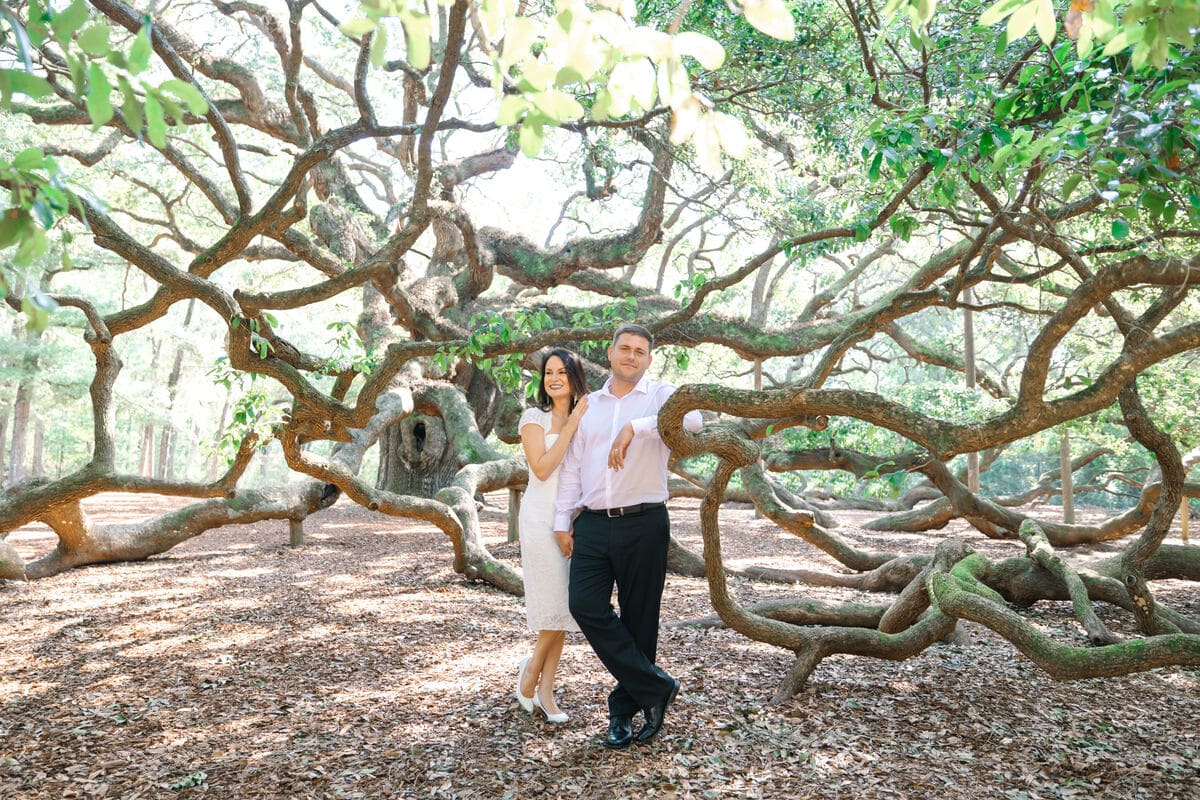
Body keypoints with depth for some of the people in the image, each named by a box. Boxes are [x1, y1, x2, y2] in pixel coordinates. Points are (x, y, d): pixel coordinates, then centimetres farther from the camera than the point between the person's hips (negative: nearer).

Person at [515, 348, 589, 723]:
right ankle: (532, 669, 20)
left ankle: (545, 689, 15)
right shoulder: (534, 418, 0)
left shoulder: (586, 418, 12)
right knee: (554, 605, -6)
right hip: (541, 518, -4)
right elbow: (542, 468, -13)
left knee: (563, 608, 5)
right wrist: (571, 425, -13)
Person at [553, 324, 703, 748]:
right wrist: (563, 521, 11)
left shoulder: (660, 394, 3)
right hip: (593, 524, 4)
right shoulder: (588, 405, 17)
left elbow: (691, 418, -20)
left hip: (643, 525, -4)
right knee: (586, 606, -8)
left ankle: (625, 707, 21)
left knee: (638, 619, 4)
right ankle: (655, 686, 5)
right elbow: (571, 466, 17)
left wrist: (635, 427, -25)